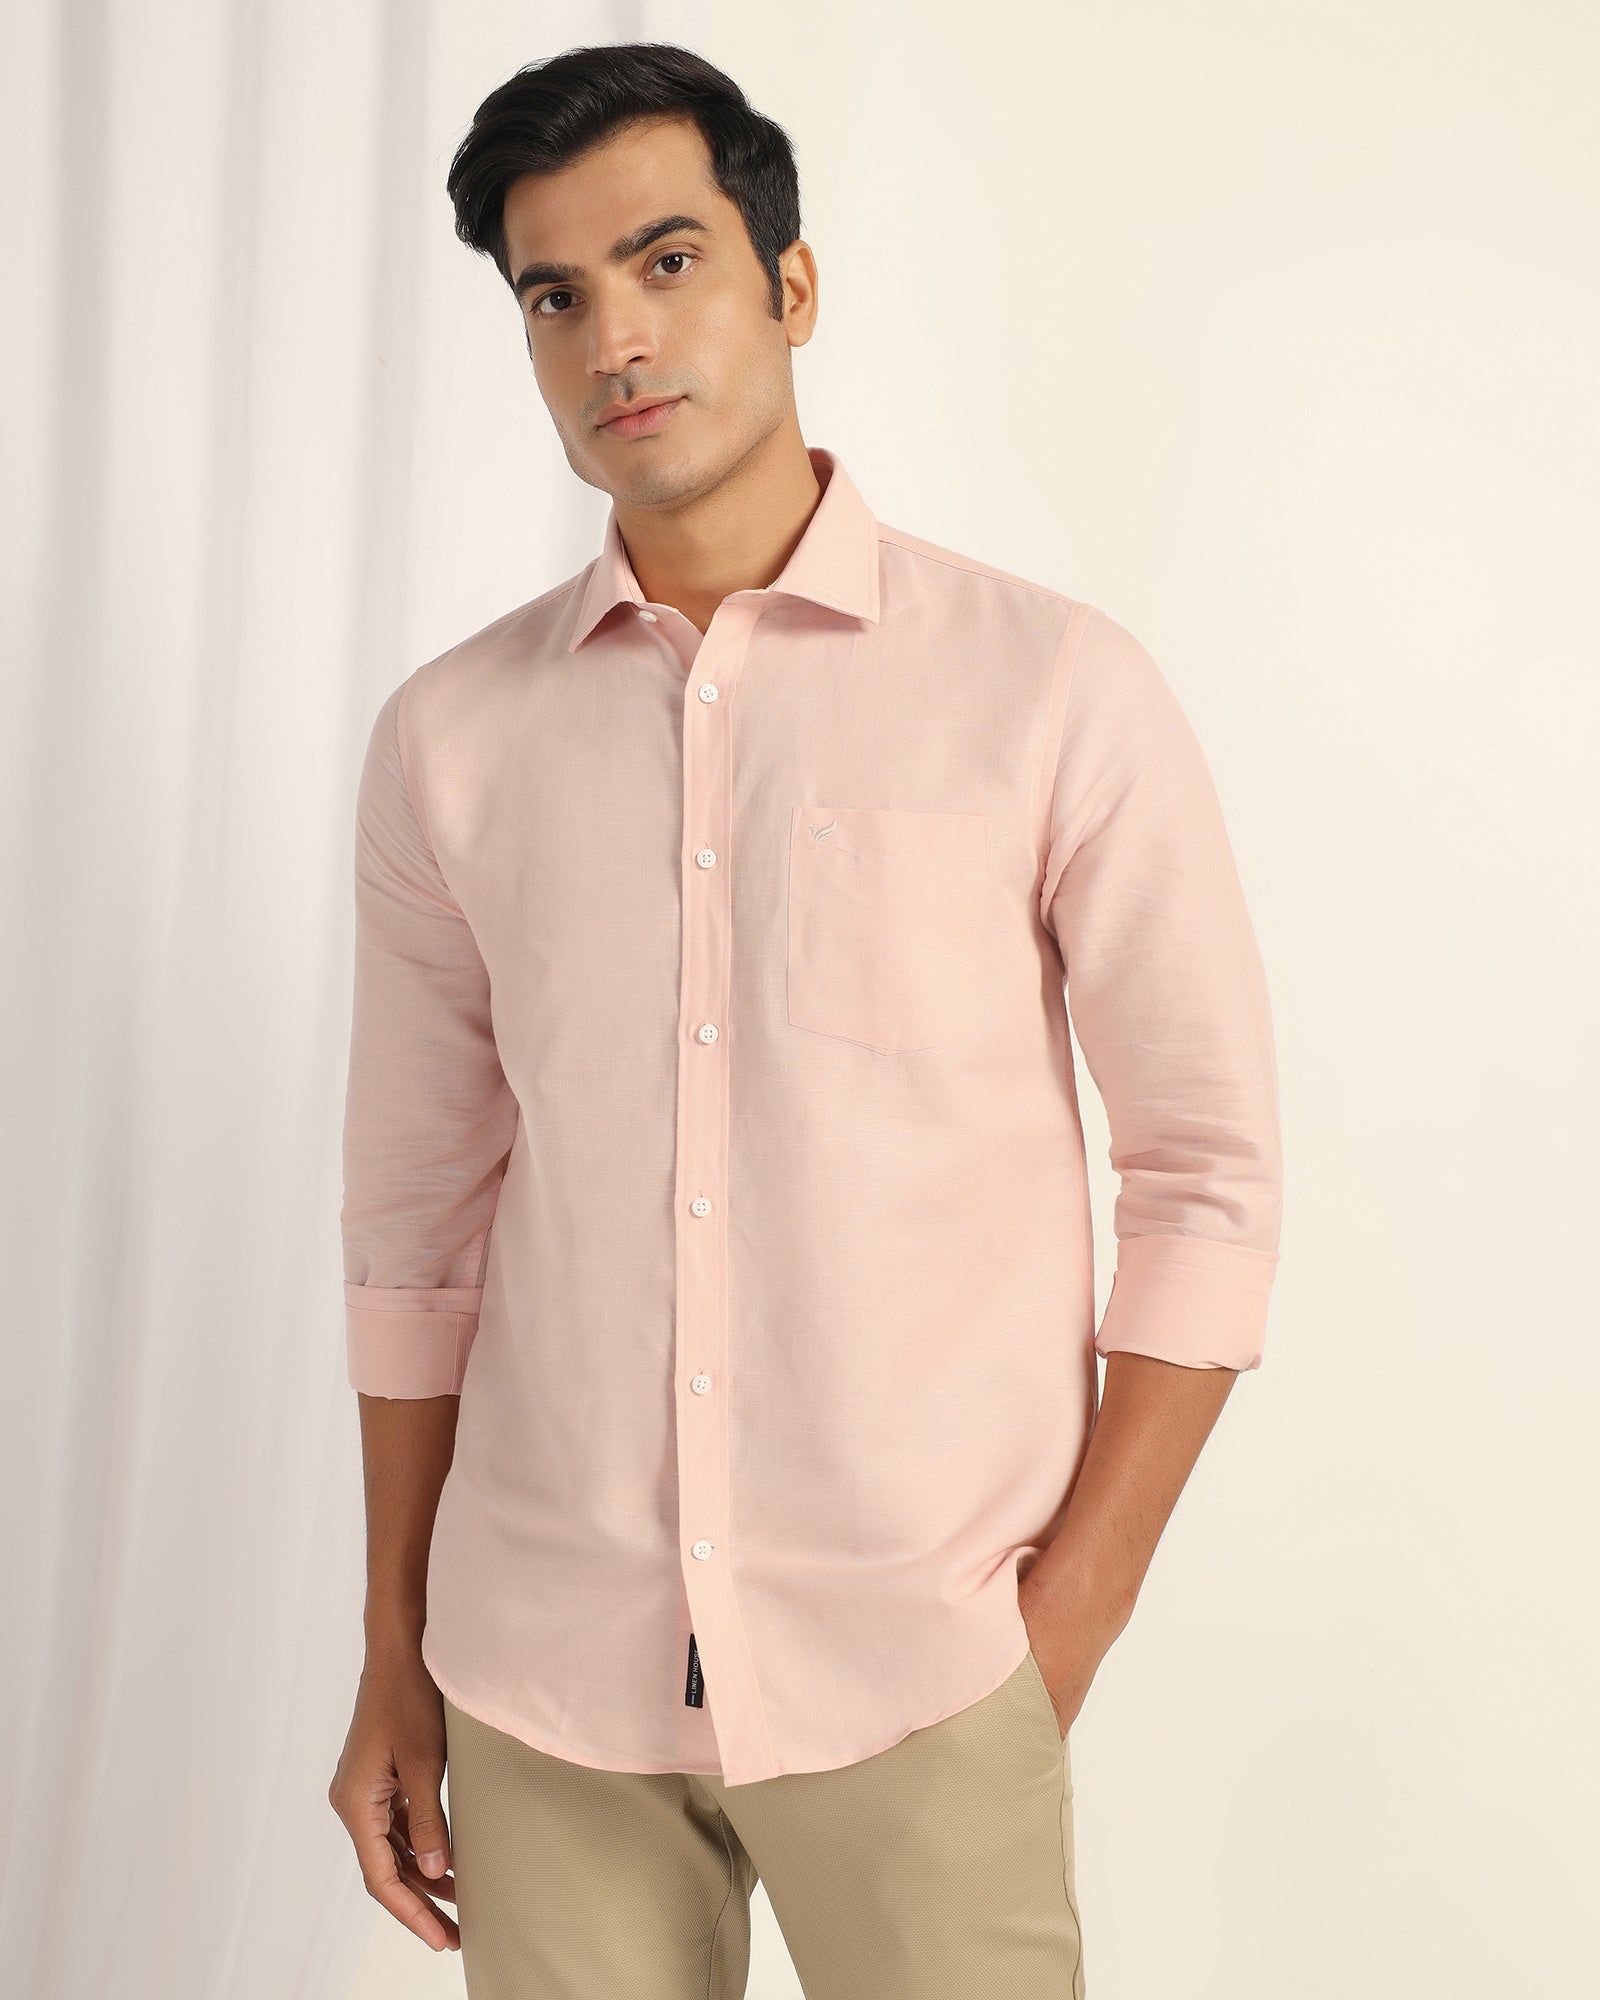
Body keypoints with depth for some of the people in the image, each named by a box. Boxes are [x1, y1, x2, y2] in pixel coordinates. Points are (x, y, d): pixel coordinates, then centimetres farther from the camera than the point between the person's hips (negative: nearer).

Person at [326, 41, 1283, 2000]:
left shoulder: (1054, 691, -4)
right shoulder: (446, 741, 4)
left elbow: (1211, 1178, -3)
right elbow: (416, 1216, 8)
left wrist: (1069, 1620, -6)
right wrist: (393, 1664, 10)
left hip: (918, 1681, -2)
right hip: (538, 1679, 3)